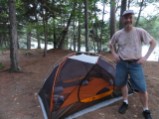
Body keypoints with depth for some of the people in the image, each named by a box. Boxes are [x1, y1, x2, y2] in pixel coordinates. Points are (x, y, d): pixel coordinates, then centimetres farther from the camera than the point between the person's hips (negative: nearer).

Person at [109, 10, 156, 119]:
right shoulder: (118, 34, -3)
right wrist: (114, 54, 1)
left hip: (135, 64, -3)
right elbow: (111, 44, 17)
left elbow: (153, 42, 0)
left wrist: (146, 57, -7)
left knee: (142, 88, -3)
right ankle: (125, 103, 38)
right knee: (122, 84, 15)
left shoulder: (140, 31, -11)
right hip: (121, 63, 3)